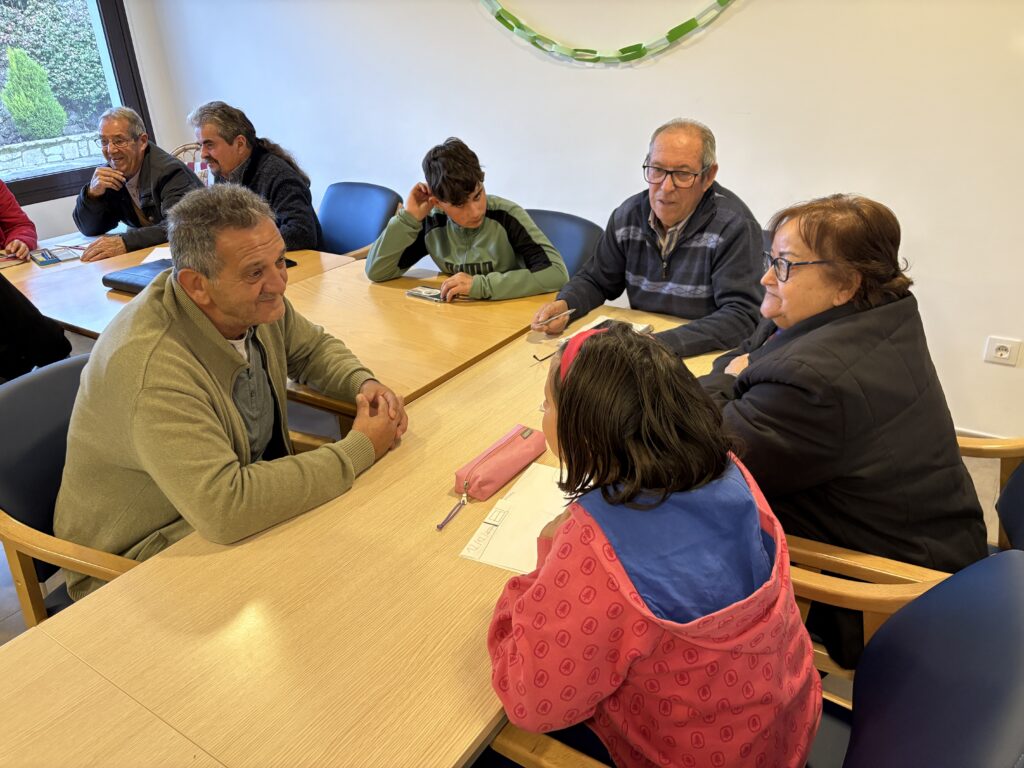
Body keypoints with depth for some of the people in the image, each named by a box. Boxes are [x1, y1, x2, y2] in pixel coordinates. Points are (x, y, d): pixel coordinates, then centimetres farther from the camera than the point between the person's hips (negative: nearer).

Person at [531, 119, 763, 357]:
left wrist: (663, 344, -34)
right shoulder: (628, 214, 3)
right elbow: (595, 280, 14)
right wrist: (564, 305, -8)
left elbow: (741, 317, -21)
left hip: (702, 356, -3)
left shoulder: (735, 226, -14)